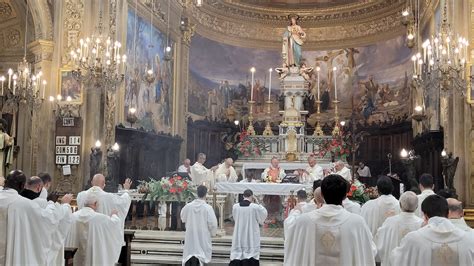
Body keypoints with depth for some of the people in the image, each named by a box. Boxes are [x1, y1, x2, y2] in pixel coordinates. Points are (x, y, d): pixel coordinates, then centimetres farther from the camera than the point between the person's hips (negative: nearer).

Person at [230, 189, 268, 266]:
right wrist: (257, 203, 7)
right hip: (252, 239, -3)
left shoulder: (235, 206, -4)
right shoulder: (255, 207, -12)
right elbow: (264, 214, 5)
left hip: (238, 239, 3)